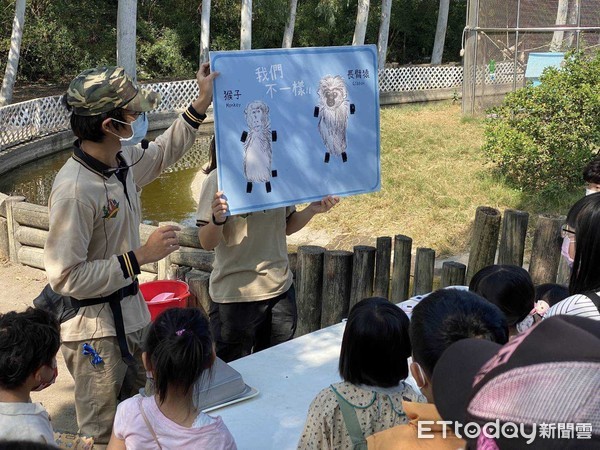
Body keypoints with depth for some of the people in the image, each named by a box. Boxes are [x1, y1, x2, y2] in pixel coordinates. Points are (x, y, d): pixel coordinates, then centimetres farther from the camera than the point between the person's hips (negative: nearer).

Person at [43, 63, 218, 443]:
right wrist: (140, 256, -26)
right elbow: (64, 277, -28)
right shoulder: (75, 190, -30)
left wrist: (203, 102, 13)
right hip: (95, 330, -9)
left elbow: (162, 153, 19)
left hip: (129, 313, 9)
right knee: (103, 434, 10)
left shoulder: (122, 159, -3)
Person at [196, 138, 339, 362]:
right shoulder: (219, 179, -12)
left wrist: (312, 210, -3)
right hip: (236, 295, -4)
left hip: (280, 288, 5)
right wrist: (217, 220, -31)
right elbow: (207, 243, -12)